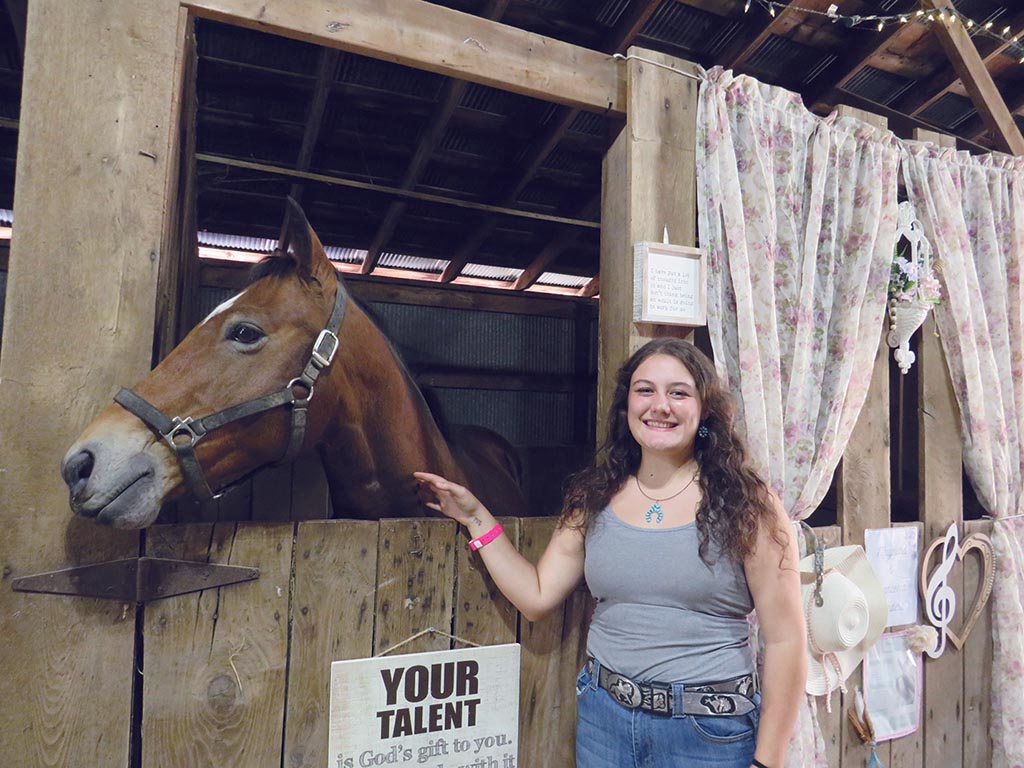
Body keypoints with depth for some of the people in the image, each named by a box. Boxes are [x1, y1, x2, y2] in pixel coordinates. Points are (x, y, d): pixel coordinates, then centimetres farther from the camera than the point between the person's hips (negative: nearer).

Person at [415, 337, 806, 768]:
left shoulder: (745, 505, -12)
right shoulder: (595, 498, -2)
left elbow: (785, 640, -9)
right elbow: (537, 597, 0)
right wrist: (475, 518, -1)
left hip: (710, 732, -3)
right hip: (602, 716, 4)